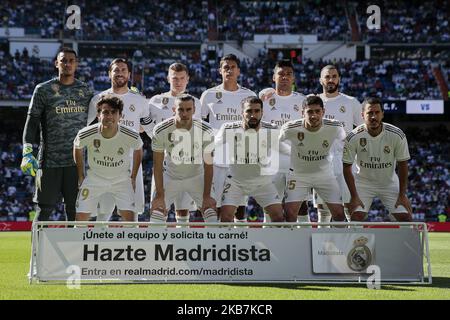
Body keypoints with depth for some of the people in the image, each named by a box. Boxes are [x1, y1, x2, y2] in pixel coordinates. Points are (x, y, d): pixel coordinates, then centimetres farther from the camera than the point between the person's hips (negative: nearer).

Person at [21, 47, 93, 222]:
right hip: (50, 160, -2)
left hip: (77, 161, 2)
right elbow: (32, 122, -2)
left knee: (74, 210, 5)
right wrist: (27, 152, -11)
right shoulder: (43, 89, 2)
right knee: (44, 209, -1)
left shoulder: (86, 91, 10)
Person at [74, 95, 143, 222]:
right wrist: (81, 176, 7)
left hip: (122, 181, 0)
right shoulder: (85, 134, -23)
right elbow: (77, 148, 1)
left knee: (129, 218, -14)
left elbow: (138, 150, 2)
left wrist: (133, 178, 6)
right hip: (94, 179, 1)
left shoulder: (132, 135, -23)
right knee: (81, 217, -4)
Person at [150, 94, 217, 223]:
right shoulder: (160, 131, -23)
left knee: (210, 212, -9)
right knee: (157, 213, -8)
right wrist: (160, 195, -16)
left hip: (196, 177, 0)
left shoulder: (205, 131, -22)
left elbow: (208, 165, -14)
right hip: (170, 177, 0)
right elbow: (158, 165, -15)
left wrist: (207, 196, -13)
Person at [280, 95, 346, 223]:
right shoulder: (291, 128, -23)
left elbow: (345, 140, 5)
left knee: (339, 214, -2)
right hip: (298, 173, -1)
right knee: (290, 212, -15)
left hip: (324, 173, 1)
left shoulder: (335, 127, -19)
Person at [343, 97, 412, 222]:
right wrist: (354, 196, -15)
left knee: (406, 217, -9)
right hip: (363, 182, -1)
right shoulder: (353, 137, -20)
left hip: (390, 183, 1)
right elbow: (347, 167, -11)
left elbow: (402, 165, -8)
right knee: (356, 216, -18)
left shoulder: (397, 135, -18)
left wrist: (402, 195, -8)